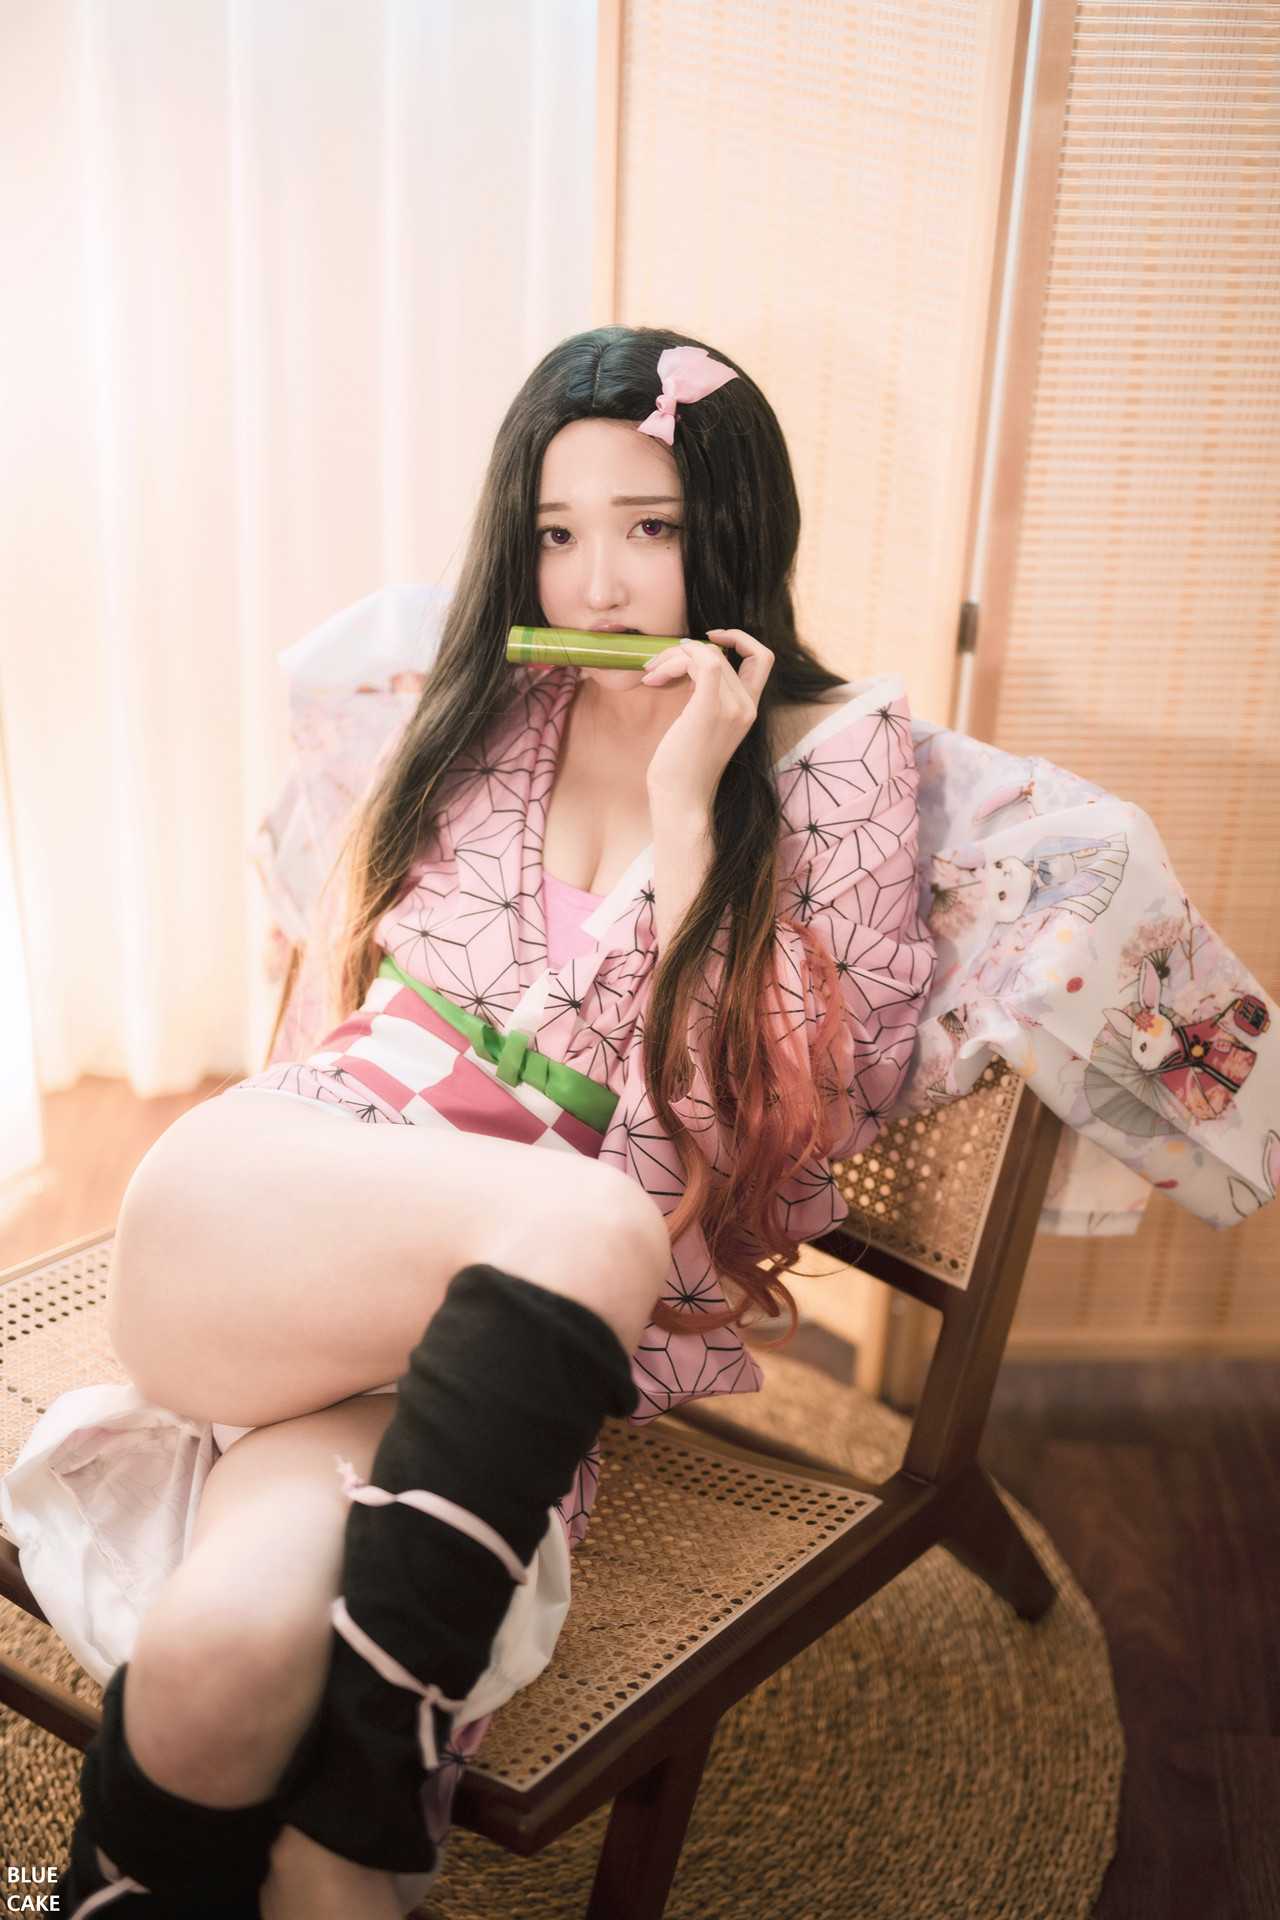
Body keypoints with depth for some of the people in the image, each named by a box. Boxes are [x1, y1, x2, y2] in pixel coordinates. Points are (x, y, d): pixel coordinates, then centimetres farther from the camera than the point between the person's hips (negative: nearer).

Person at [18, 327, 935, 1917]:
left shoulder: (833, 752, 4)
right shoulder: (488, 705, 14)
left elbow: (762, 1114, -5)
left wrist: (682, 809, -10)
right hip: (318, 1211, 3)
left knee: (232, 1639, -32)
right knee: (587, 1233, -33)